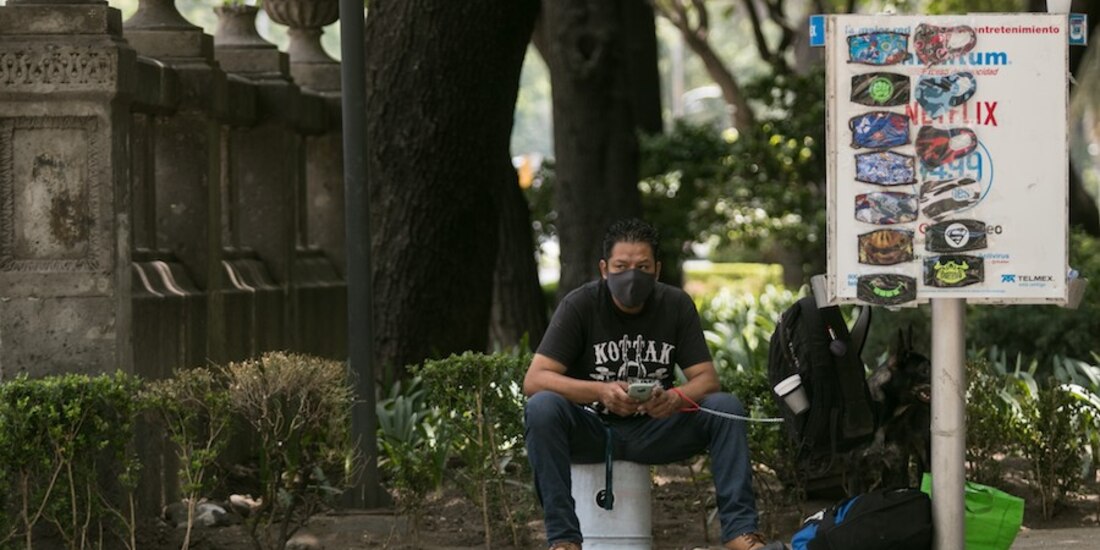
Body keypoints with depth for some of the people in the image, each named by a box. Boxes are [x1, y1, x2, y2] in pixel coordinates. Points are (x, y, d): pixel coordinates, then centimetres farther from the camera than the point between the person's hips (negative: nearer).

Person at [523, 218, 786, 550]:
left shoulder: (676, 305, -3)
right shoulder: (579, 306, -12)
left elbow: (706, 379, -7)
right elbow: (534, 380, -20)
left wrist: (674, 398, -32)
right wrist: (600, 391, -37)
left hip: (652, 432, 2)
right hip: (591, 432, -2)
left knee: (726, 407, -20)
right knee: (542, 407, -33)